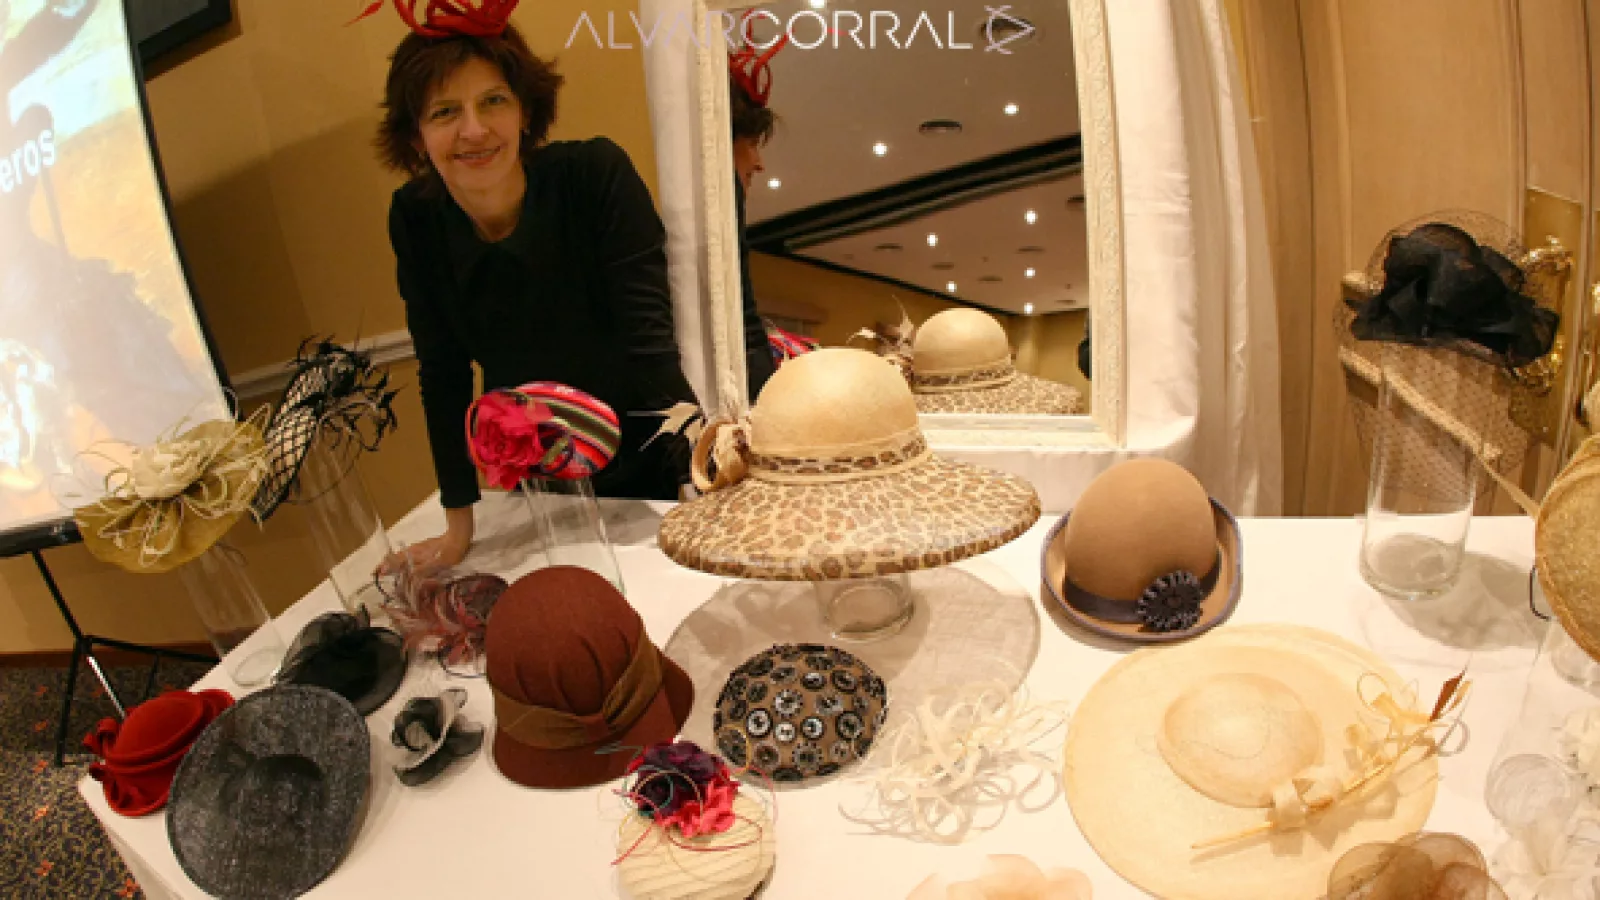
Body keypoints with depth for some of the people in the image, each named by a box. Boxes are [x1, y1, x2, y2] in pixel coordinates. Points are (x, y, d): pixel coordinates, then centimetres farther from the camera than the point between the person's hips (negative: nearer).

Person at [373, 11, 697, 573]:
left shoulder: (597, 174, -23)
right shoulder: (414, 219, -13)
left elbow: (649, 337, -27)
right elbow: (443, 375, -7)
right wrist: (457, 526, -5)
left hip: (652, 461, -3)